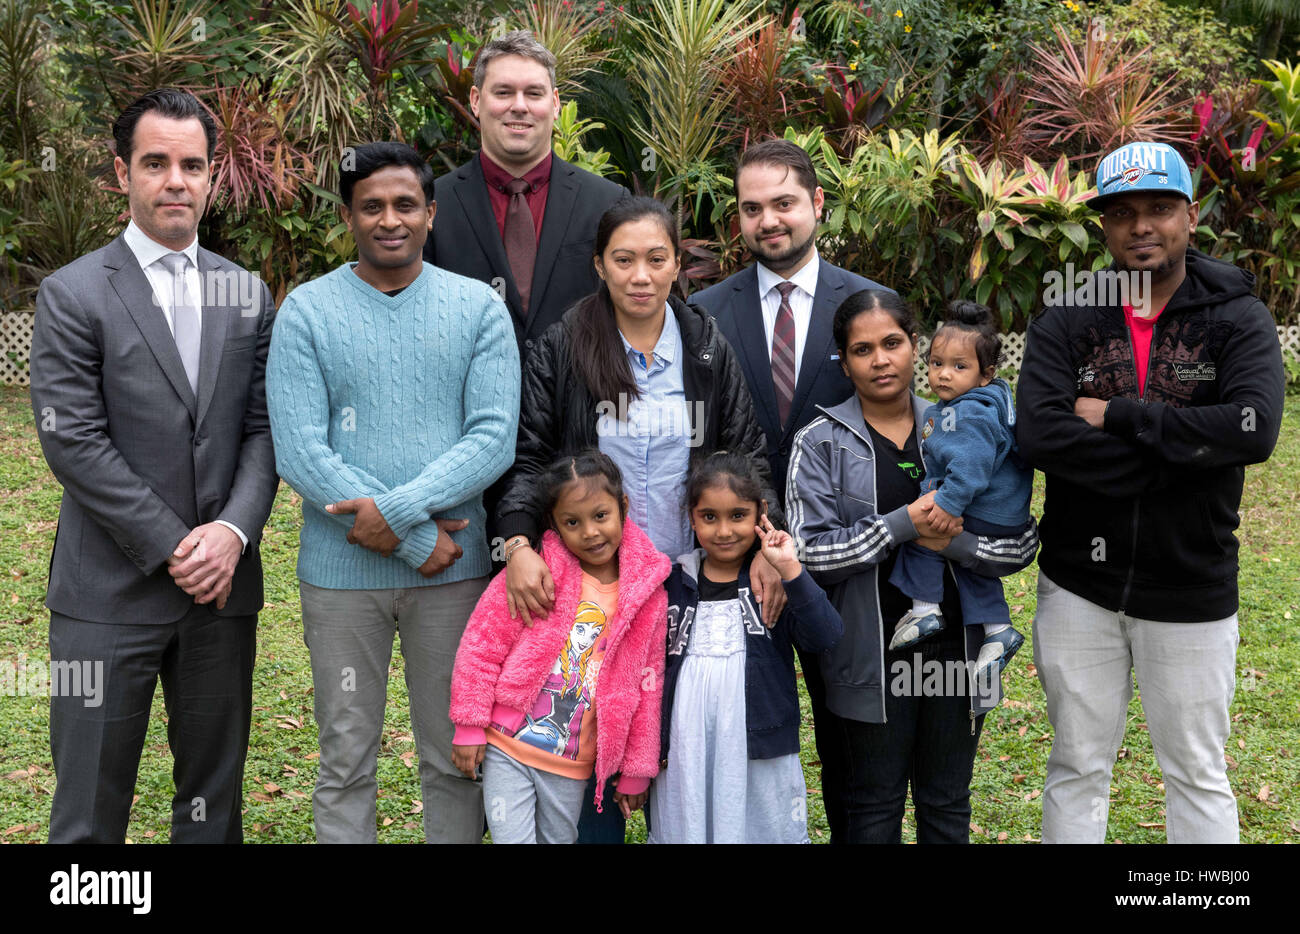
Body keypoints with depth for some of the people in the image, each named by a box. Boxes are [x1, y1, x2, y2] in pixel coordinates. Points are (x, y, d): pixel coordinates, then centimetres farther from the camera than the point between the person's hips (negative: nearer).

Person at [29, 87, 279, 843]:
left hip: (223, 582, 4)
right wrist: (172, 547, -13)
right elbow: (72, 442, -10)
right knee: (91, 808, 5)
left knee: (214, 799, 14)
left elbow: (264, 428, 6)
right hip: (111, 590, -3)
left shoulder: (248, 295, 9)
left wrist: (234, 530, -10)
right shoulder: (74, 294, -3)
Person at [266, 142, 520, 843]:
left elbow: (494, 437, -6)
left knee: (454, 757, 12)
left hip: (454, 571, 1)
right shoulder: (307, 310, -2)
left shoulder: (478, 307, 2)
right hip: (341, 571, 0)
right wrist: (418, 539, -12)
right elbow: (299, 452, -9)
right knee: (346, 763, 10)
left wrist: (398, 509, -17)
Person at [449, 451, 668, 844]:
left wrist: (635, 772, 7)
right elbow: (482, 644, -6)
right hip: (506, 748, -2)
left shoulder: (648, 597, -3)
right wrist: (470, 725, -6)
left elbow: (646, 687, 3)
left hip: (574, 764, 2)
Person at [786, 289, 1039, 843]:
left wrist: (954, 542, -17)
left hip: (957, 646, 2)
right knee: (875, 808, 12)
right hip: (873, 655, -2)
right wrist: (904, 524, -19)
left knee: (947, 805, 16)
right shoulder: (820, 444, -3)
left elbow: (1022, 543, 0)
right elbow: (810, 552, -13)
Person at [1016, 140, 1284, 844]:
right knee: (1076, 768, 15)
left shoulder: (1237, 318, -4)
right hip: (1078, 584, 1)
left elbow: (1254, 429, -22)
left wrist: (1115, 415, -19)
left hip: (1191, 590, -1)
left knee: (1198, 775, 13)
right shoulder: (1066, 323, -1)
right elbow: (1037, 434, -18)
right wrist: (1183, 453, -20)